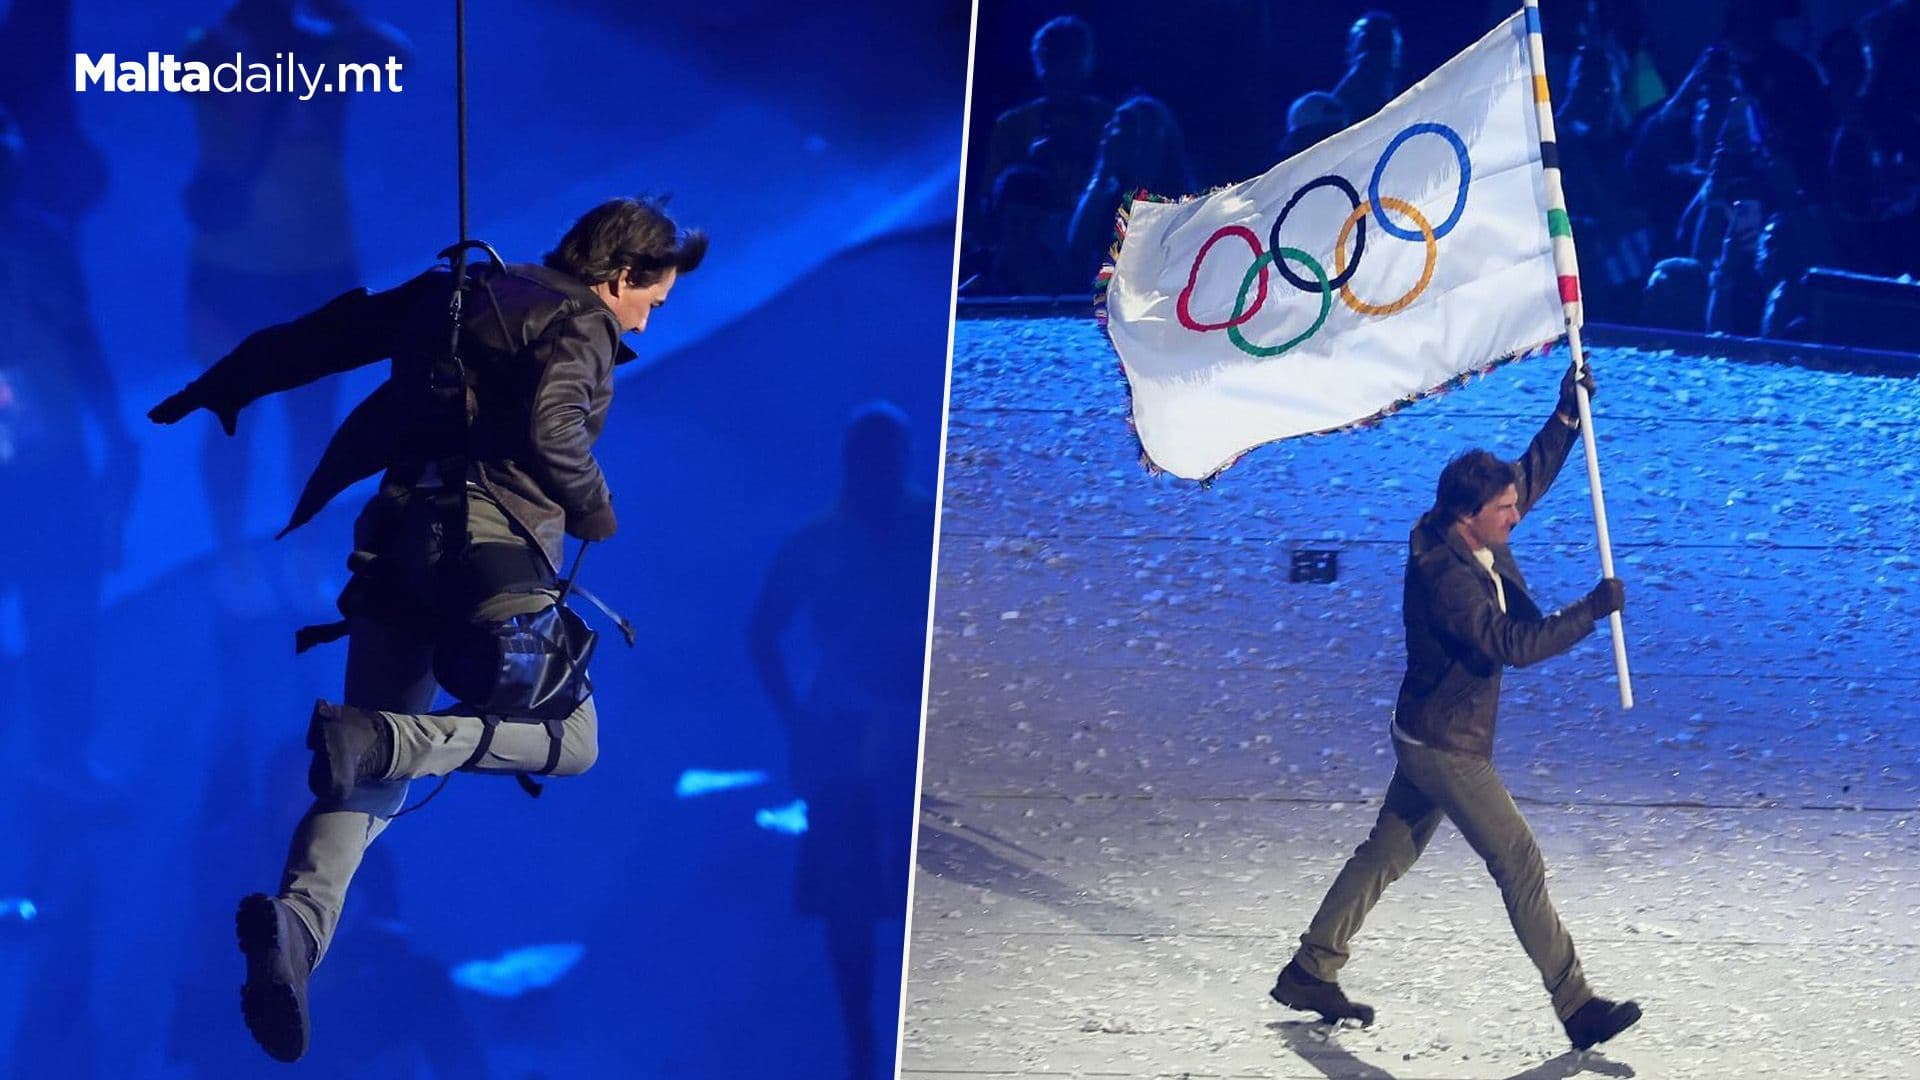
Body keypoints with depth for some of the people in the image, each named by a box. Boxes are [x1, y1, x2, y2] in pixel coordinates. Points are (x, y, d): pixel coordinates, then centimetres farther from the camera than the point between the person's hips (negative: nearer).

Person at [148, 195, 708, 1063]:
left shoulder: (459, 290, 22)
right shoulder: (580, 326, 0)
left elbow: (325, 334, 25)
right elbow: (551, 433, -18)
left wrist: (223, 389, 34)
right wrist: (595, 514, -1)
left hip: (397, 537, 7)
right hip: (492, 542, -7)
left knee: (374, 778, 7)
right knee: (569, 740, 3)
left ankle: (297, 919, -20)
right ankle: (373, 738, -19)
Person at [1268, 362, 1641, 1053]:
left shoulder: (1470, 535, -2)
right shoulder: (1443, 575, -28)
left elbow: (1531, 476, 13)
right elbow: (1513, 645, -34)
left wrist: (1566, 417, 0)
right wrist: (1592, 610, -30)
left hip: (1430, 736, 10)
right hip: (1446, 747, -10)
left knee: (1387, 853, 17)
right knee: (1520, 864, -3)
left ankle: (1308, 974, 25)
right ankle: (1576, 1006, 5)